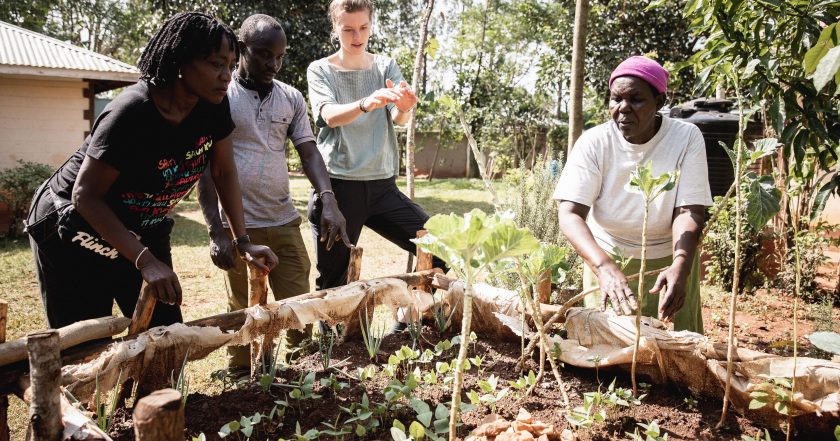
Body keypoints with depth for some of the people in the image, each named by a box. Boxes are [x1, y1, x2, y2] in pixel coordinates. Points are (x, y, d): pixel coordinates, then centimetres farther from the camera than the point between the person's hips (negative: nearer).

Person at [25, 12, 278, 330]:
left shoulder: (213, 105, -12)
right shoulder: (132, 113, -29)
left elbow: (224, 172, 0)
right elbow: (85, 195, -25)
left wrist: (242, 241, -5)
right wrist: (145, 260, -31)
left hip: (143, 232, 6)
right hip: (75, 234, -6)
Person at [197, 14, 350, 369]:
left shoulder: (292, 98, 8)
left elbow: (309, 153, 4)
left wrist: (329, 202, -15)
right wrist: (216, 231, -13)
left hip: (285, 222, 4)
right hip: (240, 226, -3)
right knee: (245, 315, 7)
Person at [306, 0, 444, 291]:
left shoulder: (386, 67, 8)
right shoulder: (320, 70, 2)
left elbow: (399, 120, -7)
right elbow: (330, 116, -17)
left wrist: (404, 107, -33)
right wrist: (365, 104, -39)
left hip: (382, 185, 2)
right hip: (337, 186, -2)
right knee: (332, 281, 3)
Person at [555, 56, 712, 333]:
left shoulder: (687, 138, -15)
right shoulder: (594, 142, -17)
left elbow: (688, 211, -20)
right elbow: (569, 214, -26)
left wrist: (680, 267, -39)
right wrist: (605, 267, -42)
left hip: (670, 261, 0)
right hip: (607, 261, 0)